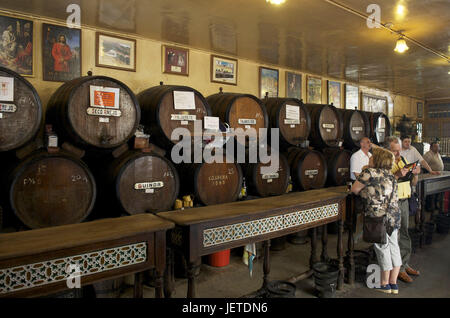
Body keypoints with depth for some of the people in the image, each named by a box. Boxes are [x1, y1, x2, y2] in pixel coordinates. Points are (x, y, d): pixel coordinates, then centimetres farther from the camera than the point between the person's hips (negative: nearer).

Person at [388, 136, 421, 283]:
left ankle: (404, 264, 29)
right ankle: (398, 268, 9)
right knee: (394, 235, -2)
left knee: (404, 234, 15)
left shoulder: (403, 160, 11)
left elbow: (413, 183, 16)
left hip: (404, 202, 7)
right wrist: (397, 175, -26)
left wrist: (415, 174, -3)